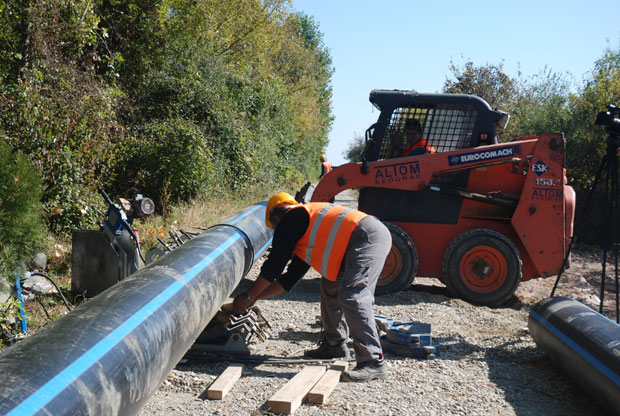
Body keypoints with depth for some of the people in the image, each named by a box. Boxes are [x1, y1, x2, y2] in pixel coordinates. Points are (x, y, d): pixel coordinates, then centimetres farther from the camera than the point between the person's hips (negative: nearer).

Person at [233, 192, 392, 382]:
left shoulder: (290, 219, 2)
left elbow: (274, 264, 0)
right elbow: (291, 276, 30)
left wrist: (249, 295, 10)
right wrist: (257, 296, 31)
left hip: (368, 238, -10)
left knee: (353, 297, -18)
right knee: (330, 285, 21)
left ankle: (373, 362, -18)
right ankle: (334, 345, 29)